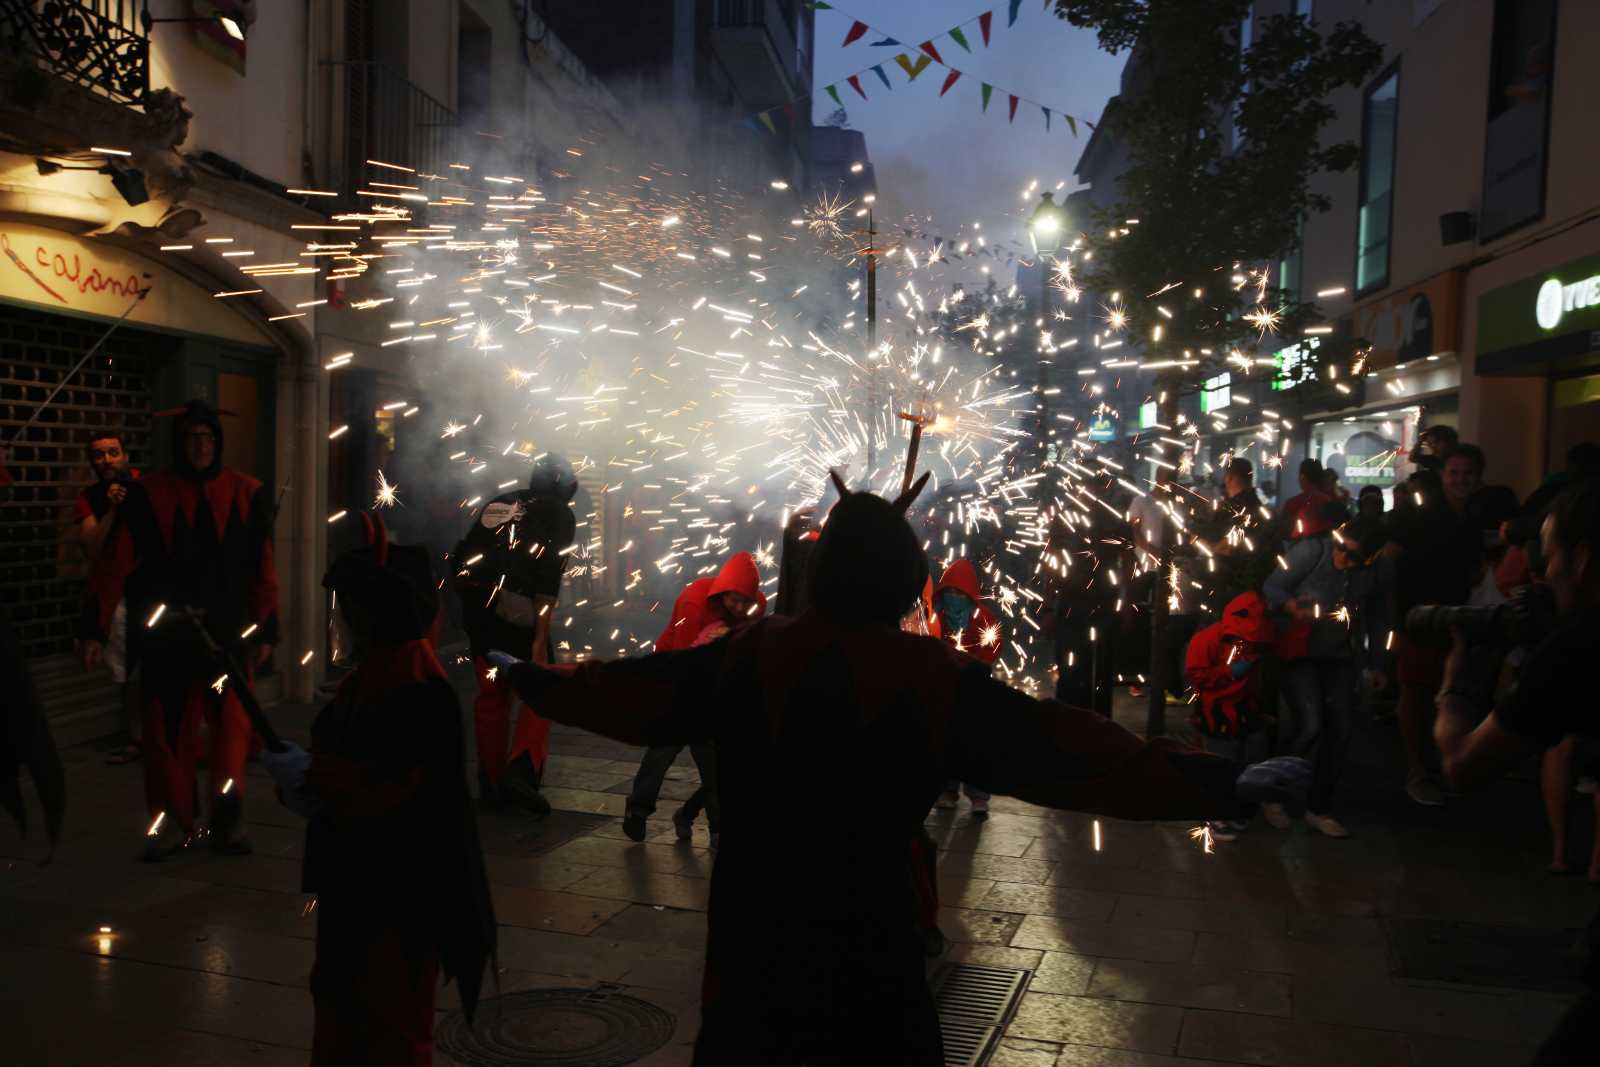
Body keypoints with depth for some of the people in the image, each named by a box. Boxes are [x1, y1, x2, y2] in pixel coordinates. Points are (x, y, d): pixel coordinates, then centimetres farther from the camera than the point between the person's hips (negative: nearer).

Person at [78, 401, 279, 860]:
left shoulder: (247, 495, 2)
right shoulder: (147, 494, 0)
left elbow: (263, 568, 4)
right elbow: (114, 564, -3)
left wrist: (266, 629, 3)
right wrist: (94, 627, -7)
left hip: (228, 634, 0)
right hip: (165, 635, 0)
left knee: (232, 728, 0)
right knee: (167, 732, 5)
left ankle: (228, 820, 13)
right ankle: (171, 822, 21)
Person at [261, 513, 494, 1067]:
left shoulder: (418, 689, -24)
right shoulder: (369, 675, 8)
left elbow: (390, 785, -30)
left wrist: (311, 774, -21)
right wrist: (302, 782, -5)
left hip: (403, 885, -10)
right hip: (354, 875, 10)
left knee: (391, 1013, 5)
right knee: (338, 994, 25)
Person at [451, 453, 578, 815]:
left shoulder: (496, 504, 20)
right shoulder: (559, 515, 3)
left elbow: (458, 560, 17)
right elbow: (548, 581, -9)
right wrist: (541, 638, -12)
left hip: (475, 609, 6)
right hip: (516, 611, -5)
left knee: (491, 694, 15)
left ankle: (491, 786, 20)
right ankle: (521, 772, -11)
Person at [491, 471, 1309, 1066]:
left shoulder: (749, 655, -8)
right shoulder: (938, 678, -15)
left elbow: (639, 691, 3)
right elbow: (1064, 750, -17)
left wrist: (534, 681, 20)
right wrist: (1225, 785, -14)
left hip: (750, 930, 2)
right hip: (863, 936, -2)